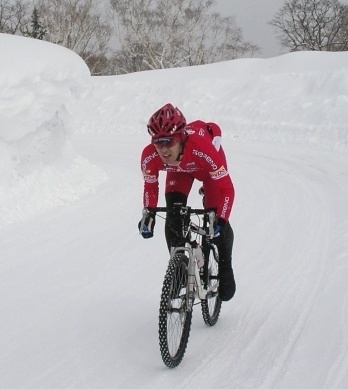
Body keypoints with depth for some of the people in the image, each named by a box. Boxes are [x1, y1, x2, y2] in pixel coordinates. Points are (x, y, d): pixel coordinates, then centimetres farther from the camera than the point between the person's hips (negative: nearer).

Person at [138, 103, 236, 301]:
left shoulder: (203, 148, -46)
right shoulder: (150, 156, -35)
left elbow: (226, 188, -39)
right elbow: (150, 186, -14)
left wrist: (221, 221, -46)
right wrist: (148, 214, -27)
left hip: (207, 167, -3)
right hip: (179, 170, 3)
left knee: (217, 221, -11)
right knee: (173, 218, -14)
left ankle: (225, 270, 12)